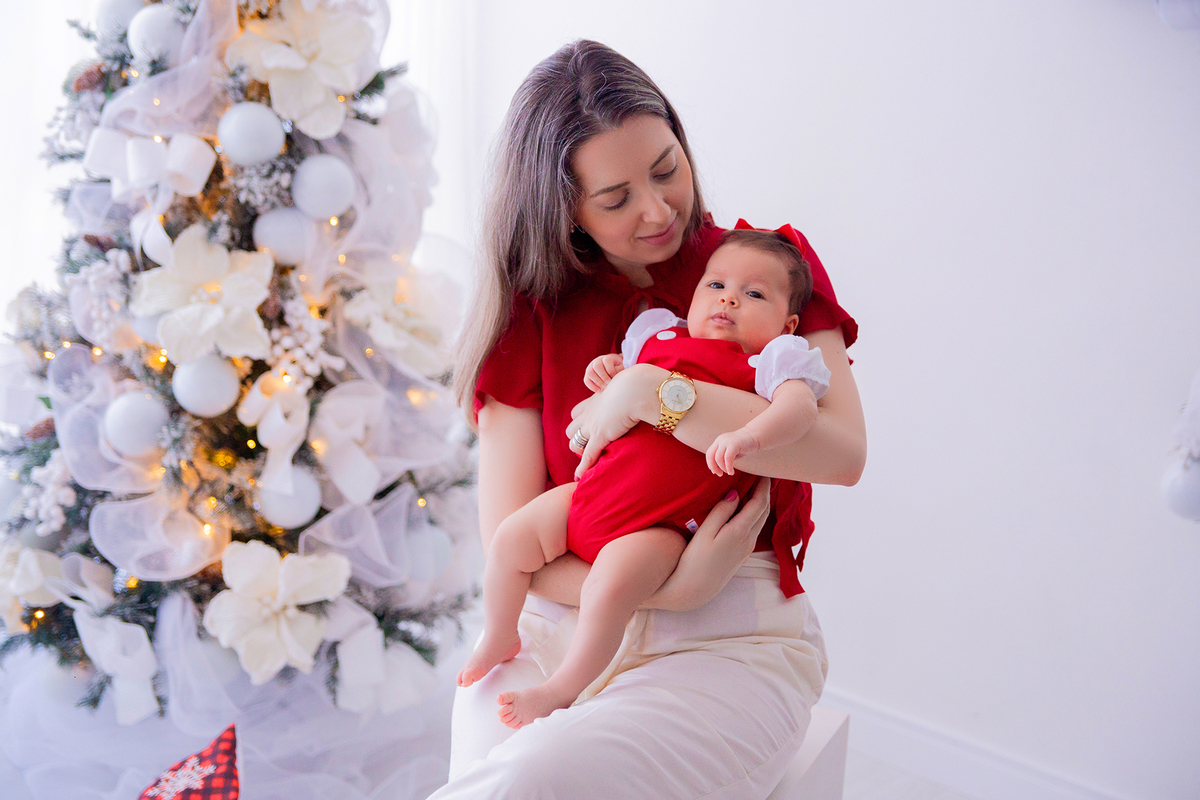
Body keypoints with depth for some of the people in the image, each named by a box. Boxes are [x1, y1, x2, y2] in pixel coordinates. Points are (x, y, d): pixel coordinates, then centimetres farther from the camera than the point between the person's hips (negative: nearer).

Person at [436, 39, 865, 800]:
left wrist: (648, 393, -17)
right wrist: (670, 585, -15)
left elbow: (842, 451, -13)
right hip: (553, 624, 2)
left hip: (728, 644, -2)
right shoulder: (531, 313, 7)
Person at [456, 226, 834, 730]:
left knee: (607, 593, -26)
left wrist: (748, 436, -40)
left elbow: (799, 406, -21)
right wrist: (605, 369, 5)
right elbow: (624, 382, 29)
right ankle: (500, 639, 26)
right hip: (589, 495, 6)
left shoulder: (771, 362, -3)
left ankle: (562, 689, -2)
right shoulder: (659, 335, 14)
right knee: (511, 539, 2)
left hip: (657, 528, -6)